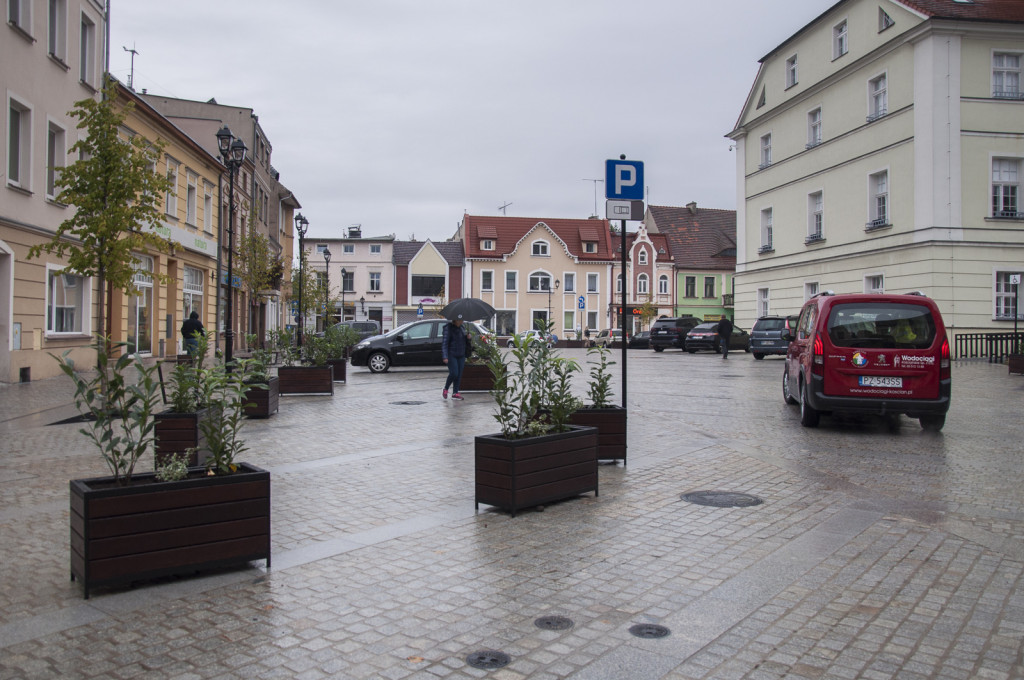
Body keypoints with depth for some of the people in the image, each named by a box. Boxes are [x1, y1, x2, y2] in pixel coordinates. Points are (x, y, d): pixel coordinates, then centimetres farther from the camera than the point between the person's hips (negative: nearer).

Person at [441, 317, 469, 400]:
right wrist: (445, 357, -24)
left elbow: (465, 342, 22)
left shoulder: (462, 328, 12)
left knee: (459, 375, 3)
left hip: (461, 355, 6)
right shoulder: (449, 328, -9)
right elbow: (444, 343, -14)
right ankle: (445, 390, 6)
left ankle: (455, 393, 9)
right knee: (454, 373, -14)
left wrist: (468, 338, -3)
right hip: (451, 355, -6)